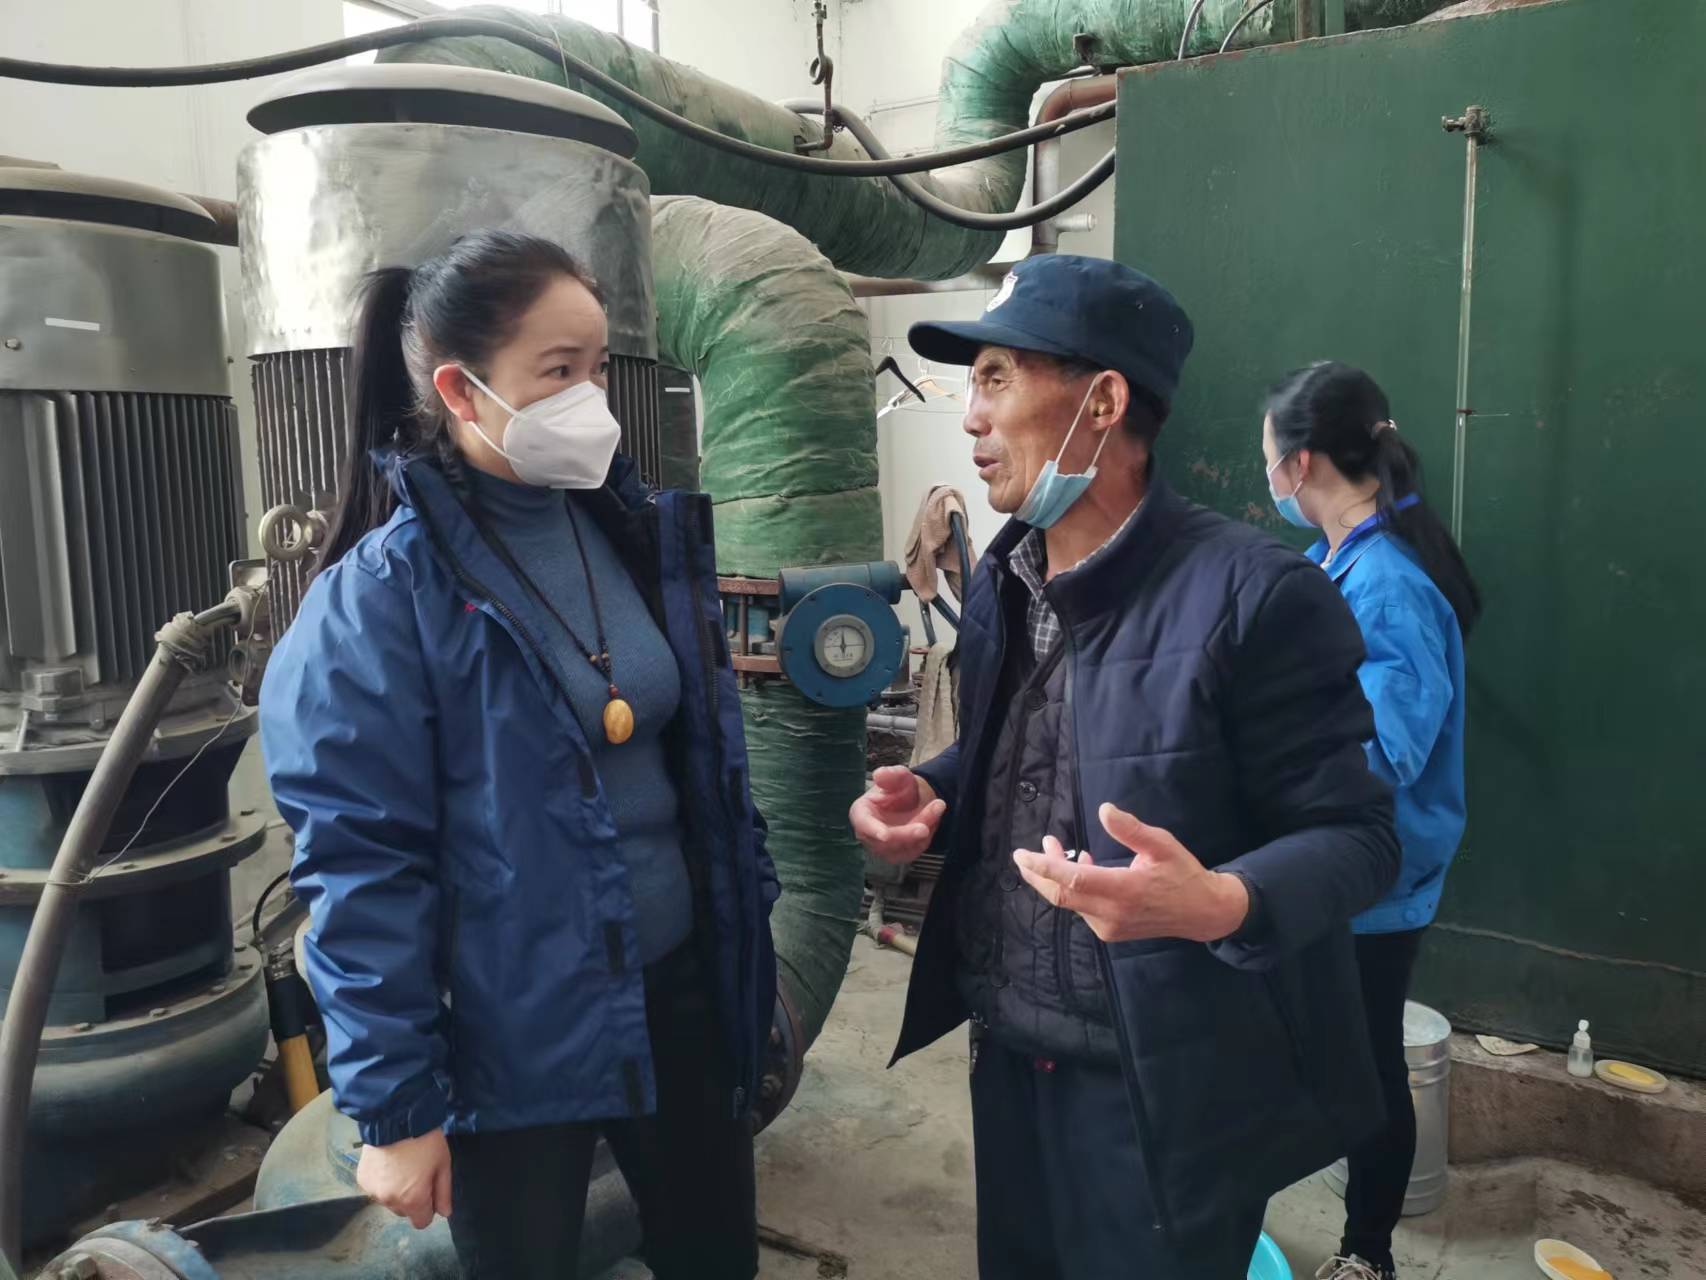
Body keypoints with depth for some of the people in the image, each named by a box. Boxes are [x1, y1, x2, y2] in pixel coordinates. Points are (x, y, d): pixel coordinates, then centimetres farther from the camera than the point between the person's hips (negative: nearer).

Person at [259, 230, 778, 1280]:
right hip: (512, 1036, -5)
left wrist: (753, 946, 10)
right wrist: (394, 1106, -11)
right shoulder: (380, 595, -16)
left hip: (680, 987, 5)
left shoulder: (648, 533, 1)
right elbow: (363, 869, -15)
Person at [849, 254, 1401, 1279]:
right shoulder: (1002, 578, 3)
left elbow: (1357, 838, -16)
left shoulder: (1253, 593, -20)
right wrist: (928, 793, -4)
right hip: (1009, 1059, 7)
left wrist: (1221, 904, -35)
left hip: (1166, 1089, -6)